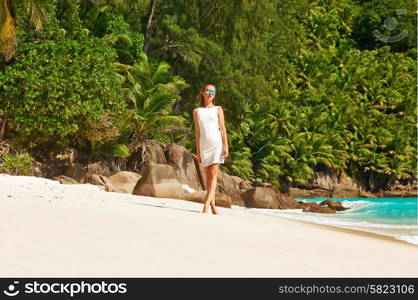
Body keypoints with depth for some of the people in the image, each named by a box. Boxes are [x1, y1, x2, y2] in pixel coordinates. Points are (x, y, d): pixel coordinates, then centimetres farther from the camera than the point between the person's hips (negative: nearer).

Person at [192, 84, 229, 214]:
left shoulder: (218, 109, 7)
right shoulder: (197, 111, 11)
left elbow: (223, 129, 3)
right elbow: (197, 132, 9)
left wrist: (226, 146, -7)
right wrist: (198, 151, 5)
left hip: (217, 144, -2)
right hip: (204, 146, 2)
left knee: (213, 174, -11)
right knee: (208, 176, 4)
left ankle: (207, 203, -19)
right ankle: (213, 205, 7)